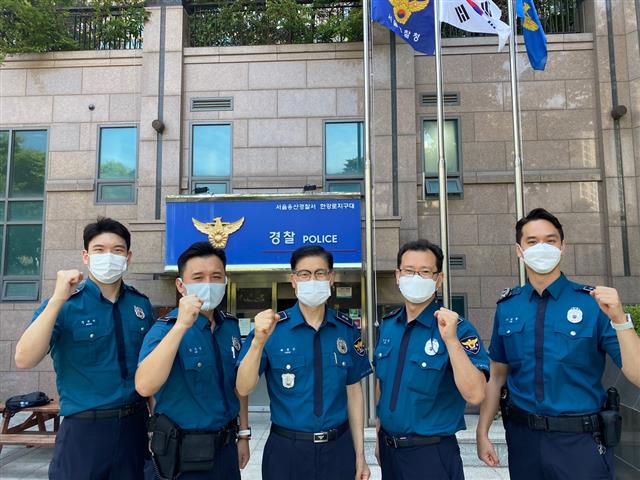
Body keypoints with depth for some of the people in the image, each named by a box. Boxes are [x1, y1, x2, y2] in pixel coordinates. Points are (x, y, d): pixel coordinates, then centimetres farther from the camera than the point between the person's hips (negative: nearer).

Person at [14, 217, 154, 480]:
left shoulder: (141, 304, 2)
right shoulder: (65, 303, -9)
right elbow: (24, 360, -21)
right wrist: (58, 300, -27)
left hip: (134, 425, 4)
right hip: (84, 428, -4)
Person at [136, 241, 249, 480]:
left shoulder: (231, 326, 1)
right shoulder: (165, 329, -15)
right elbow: (145, 387, -32)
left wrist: (243, 434, 10)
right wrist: (181, 325, -36)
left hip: (226, 445, 5)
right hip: (185, 452, -5)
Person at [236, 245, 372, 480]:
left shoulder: (347, 329, -1)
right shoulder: (272, 327, -9)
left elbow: (353, 391, 5)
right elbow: (244, 388, -14)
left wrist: (360, 454, 6)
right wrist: (259, 341, -30)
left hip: (338, 448, 2)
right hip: (287, 451, -2)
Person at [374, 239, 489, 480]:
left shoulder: (457, 328, -15)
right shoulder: (387, 325, 1)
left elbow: (474, 395, -25)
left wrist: (451, 340, -33)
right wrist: (380, 438, 14)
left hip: (431, 452, -5)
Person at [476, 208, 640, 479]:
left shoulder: (594, 303, -8)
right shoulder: (507, 306, 0)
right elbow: (497, 375, 6)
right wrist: (482, 432, 3)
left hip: (580, 440, -3)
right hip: (522, 437, 3)